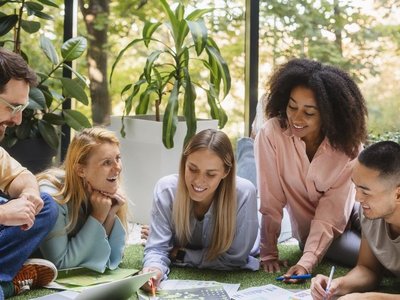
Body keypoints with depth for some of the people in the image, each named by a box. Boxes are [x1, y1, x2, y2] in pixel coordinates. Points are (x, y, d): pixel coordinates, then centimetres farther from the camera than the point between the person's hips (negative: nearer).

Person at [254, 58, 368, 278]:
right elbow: (271, 202, -19)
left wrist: (307, 261, -34)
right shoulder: (271, 134, -25)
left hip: (347, 214, 2)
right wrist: (269, 253, -16)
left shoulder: (349, 146, -21)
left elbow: (330, 215, -23)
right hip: (309, 229, -2)